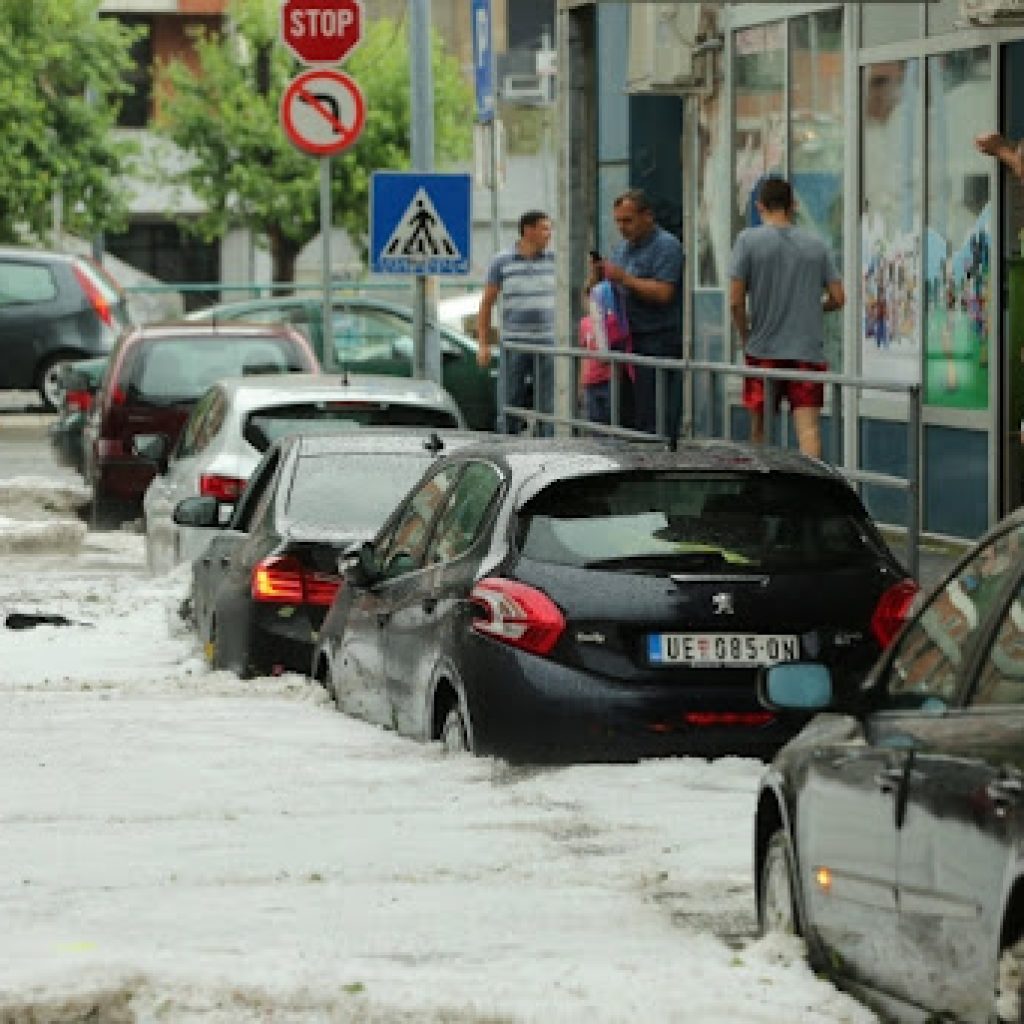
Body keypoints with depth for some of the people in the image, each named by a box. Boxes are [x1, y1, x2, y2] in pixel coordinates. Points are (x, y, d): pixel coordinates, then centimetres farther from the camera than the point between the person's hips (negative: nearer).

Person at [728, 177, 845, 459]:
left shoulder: (749, 240, -3)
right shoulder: (816, 245, 5)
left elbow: (735, 301, -7)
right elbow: (838, 298, 5)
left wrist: (745, 337, 9)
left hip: (764, 351, -1)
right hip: (809, 351, 1)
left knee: (760, 425, 14)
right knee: (808, 425, -7)